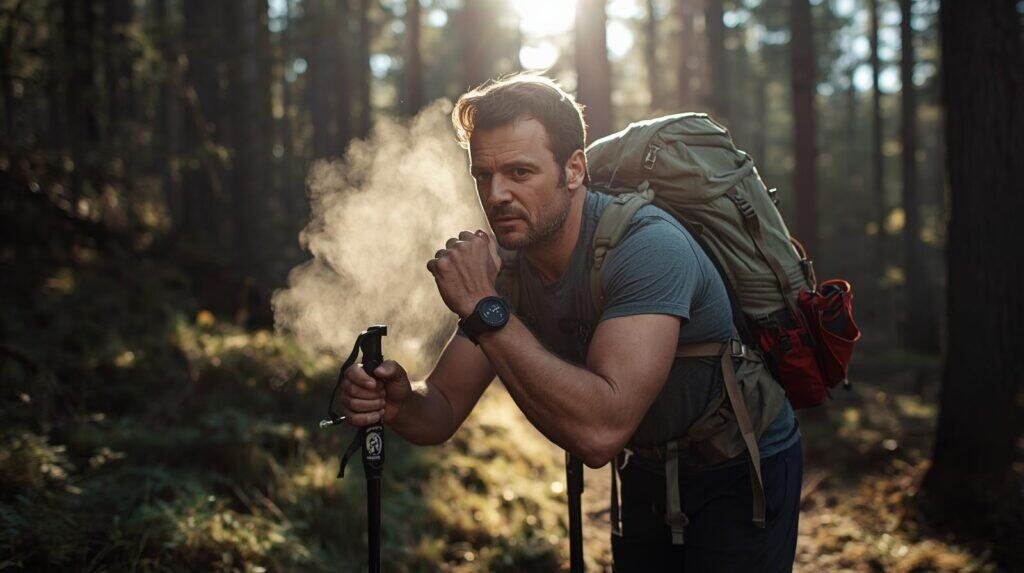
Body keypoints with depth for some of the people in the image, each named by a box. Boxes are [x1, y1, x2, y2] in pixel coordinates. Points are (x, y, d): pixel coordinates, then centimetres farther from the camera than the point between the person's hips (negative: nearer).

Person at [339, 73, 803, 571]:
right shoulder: (506, 267, -10)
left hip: (743, 471, -5)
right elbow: (443, 410, -6)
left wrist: (485, 308, -40)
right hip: (650, 474, 6)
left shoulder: (648, 247, -33)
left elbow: (601, 432, -43)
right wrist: (398, 403, -30)